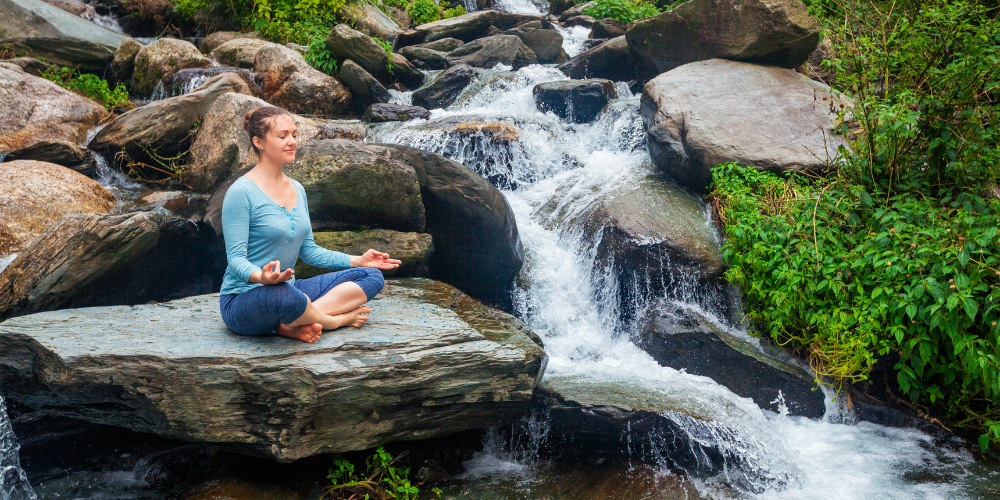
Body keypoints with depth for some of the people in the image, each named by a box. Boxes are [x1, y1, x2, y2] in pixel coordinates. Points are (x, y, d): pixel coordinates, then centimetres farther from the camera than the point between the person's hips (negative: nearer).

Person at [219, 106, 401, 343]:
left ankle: (292, 324, -19)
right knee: (285, 295, -44)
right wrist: (261, 277, -39)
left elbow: (308, 250, 17)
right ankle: (337, 319, -10)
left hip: (287, 290, 8)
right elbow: (236, 257, -18)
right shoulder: (241, 192, -13)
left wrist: (357, 260, 9)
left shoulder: (297, 189, 12)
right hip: (243, 300, -8)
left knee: (371, 276, -2)